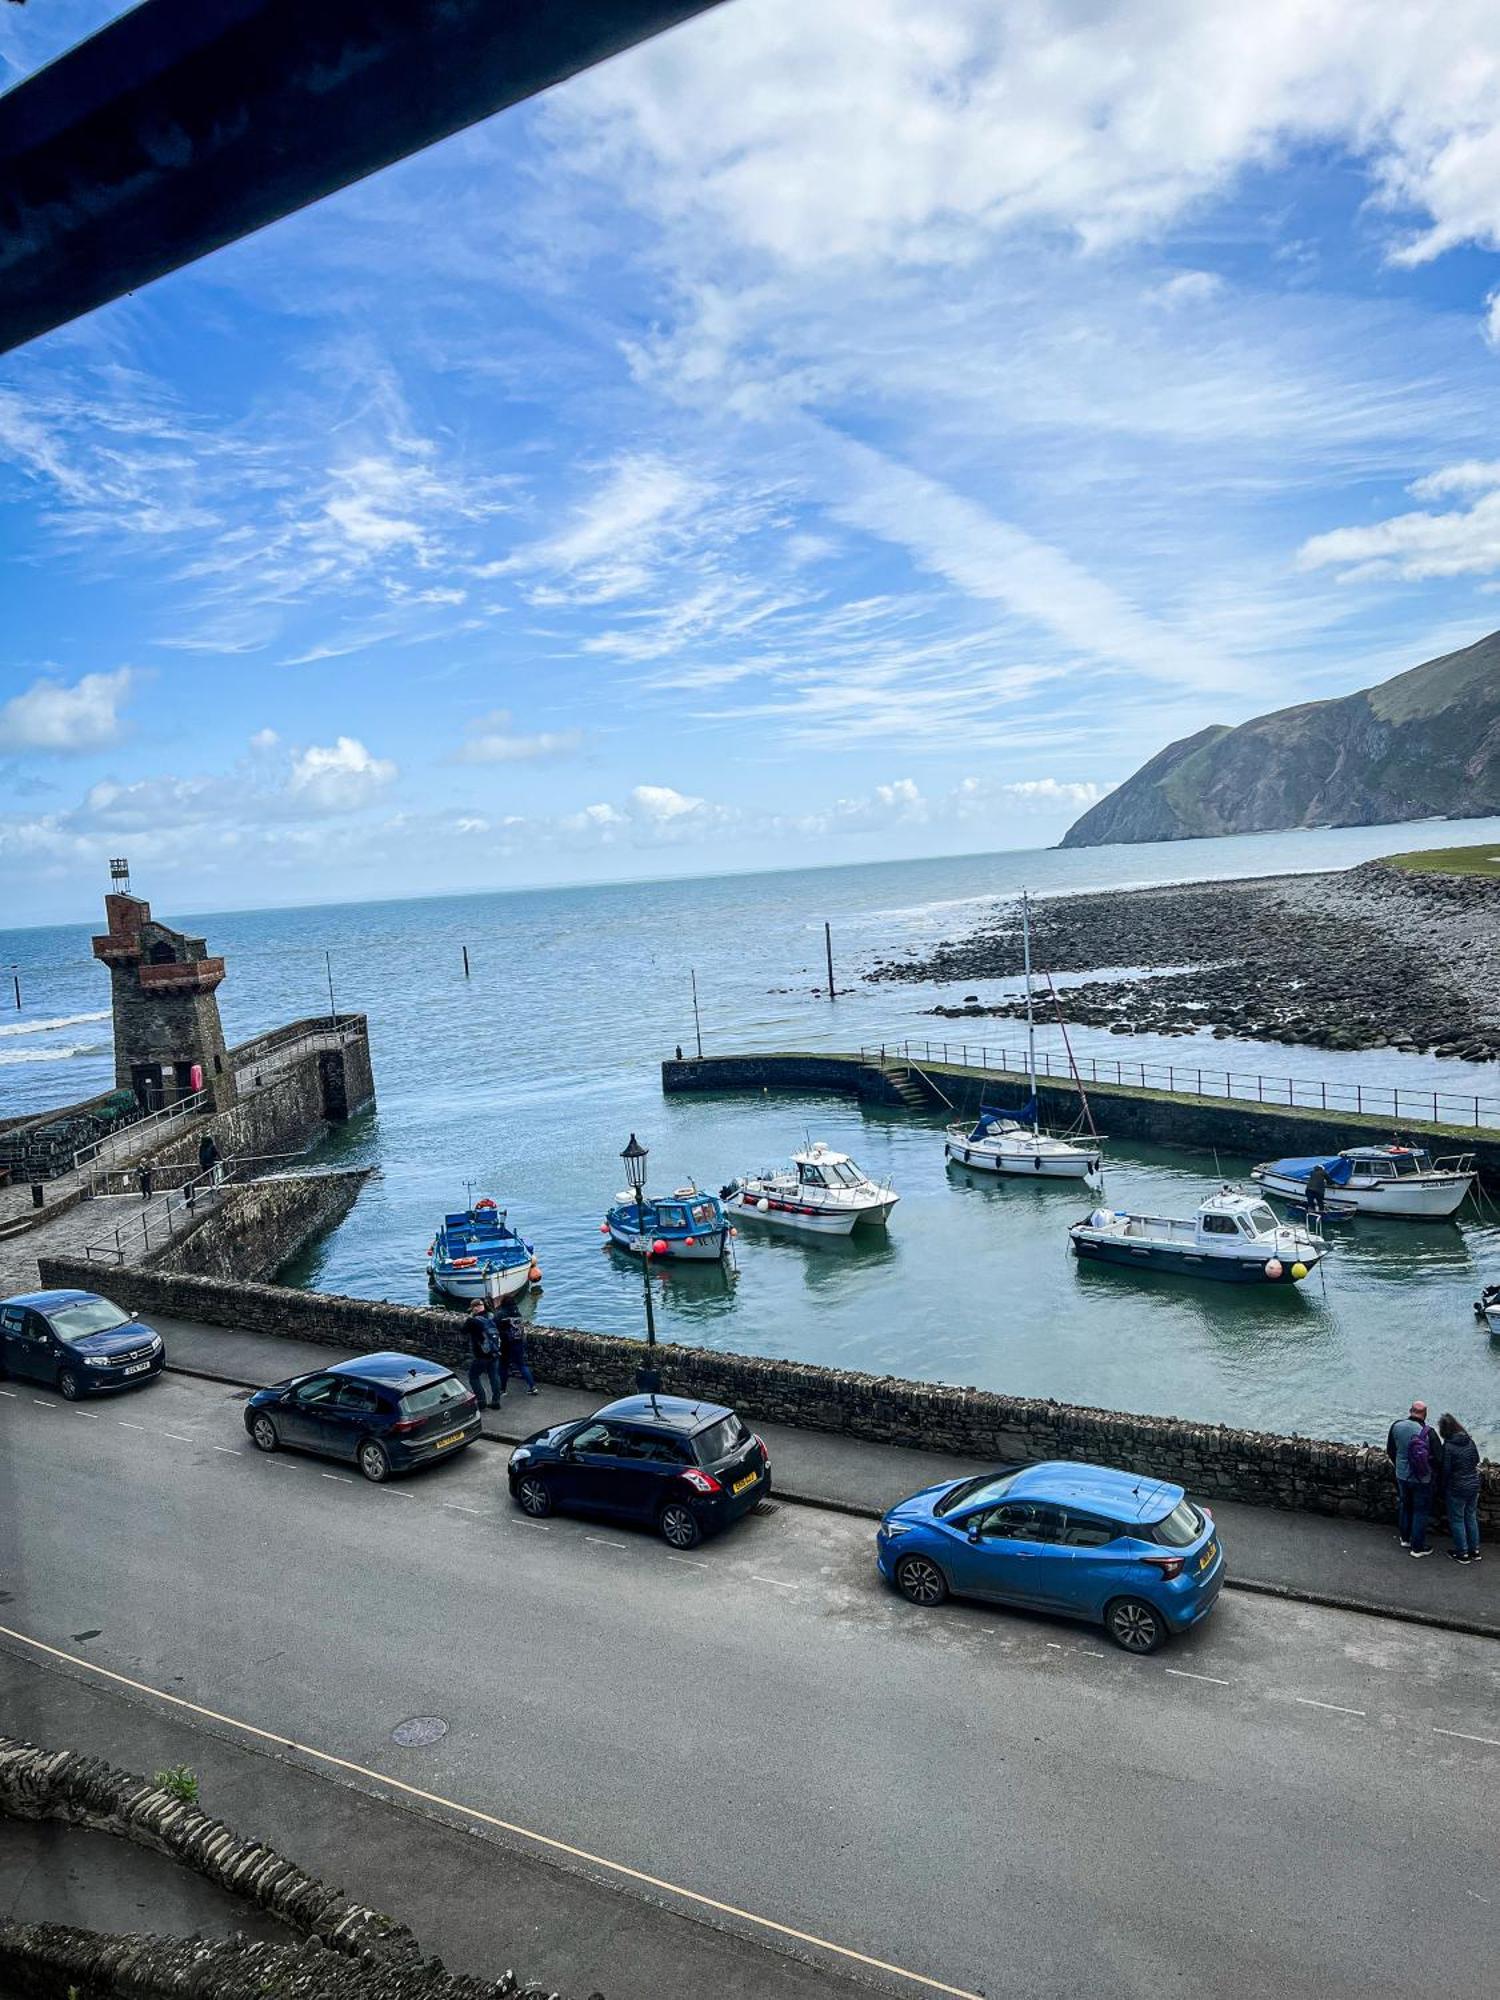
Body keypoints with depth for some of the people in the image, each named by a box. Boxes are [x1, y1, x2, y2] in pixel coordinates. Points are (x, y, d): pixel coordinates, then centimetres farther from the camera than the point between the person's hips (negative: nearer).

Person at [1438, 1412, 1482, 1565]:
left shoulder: (1448, 1446, -22)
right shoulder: (1470, 1441, -4)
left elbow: (1446, 1470, -16)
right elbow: (1476, 1460, 10)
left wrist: (1444, 1487, 0)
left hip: (1457, 1489, -6)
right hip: (1474, 1485, 6)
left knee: (1457, 1520, 9)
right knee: (1471, 1517, 20)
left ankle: (1462, 1553, 17)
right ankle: (1474, 1551, 29)